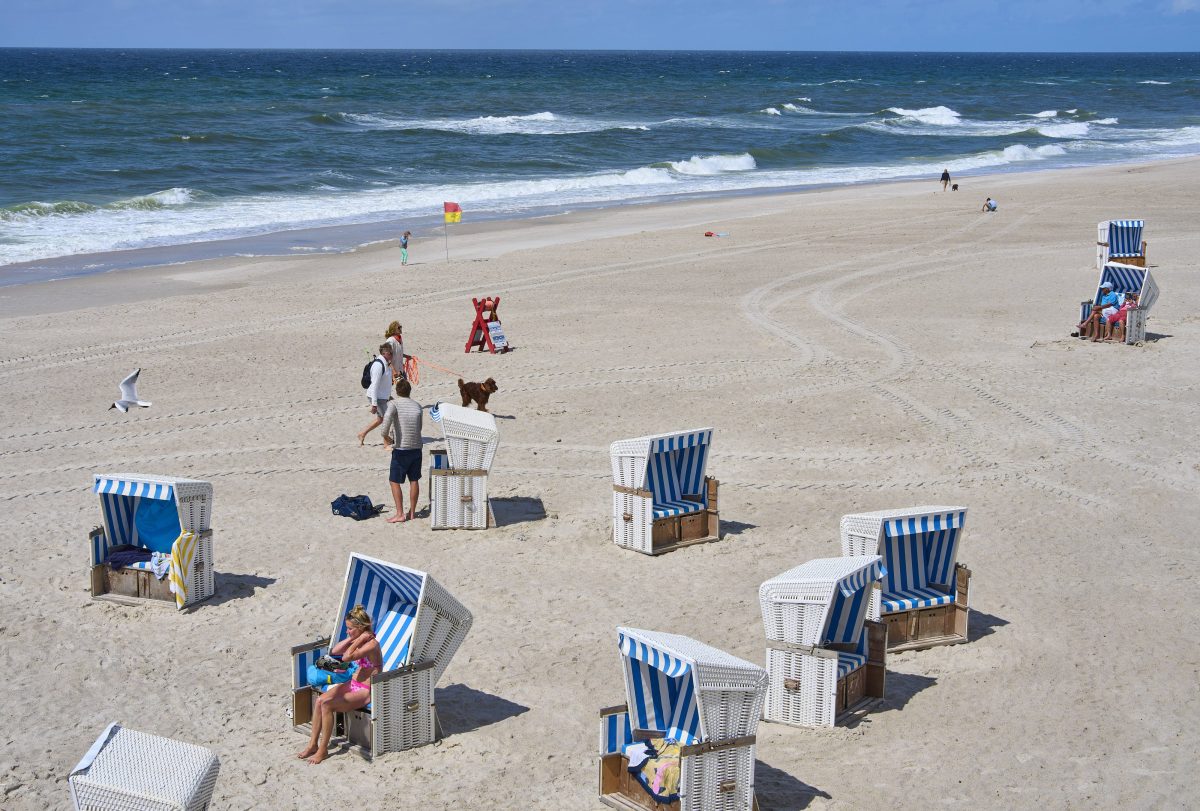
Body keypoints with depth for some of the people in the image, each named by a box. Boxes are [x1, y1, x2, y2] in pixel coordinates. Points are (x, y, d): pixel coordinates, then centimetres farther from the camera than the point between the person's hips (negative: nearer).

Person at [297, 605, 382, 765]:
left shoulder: (371, 644, -21)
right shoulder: (358, 640, 7)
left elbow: (346, 657, -32)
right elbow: (334, 651, 6)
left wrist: (359, 639, -23)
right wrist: (351, 639, -3)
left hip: (366, 691, -9)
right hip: (352, 684, 9)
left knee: (327, 704, -24)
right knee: (320, 700, -13)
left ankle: (323, 750, -11)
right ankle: (313, 744, -4)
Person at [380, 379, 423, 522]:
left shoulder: (394, 404, -7)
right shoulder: (417, 406, 9)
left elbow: (387, 417, -28)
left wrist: (385, 435, -13)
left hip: (401, 449, -5)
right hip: (416, 447, 5)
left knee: (395, 481, 5)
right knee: (414, 480, 15)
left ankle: (400, 514, 0)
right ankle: (412, 512, 20)